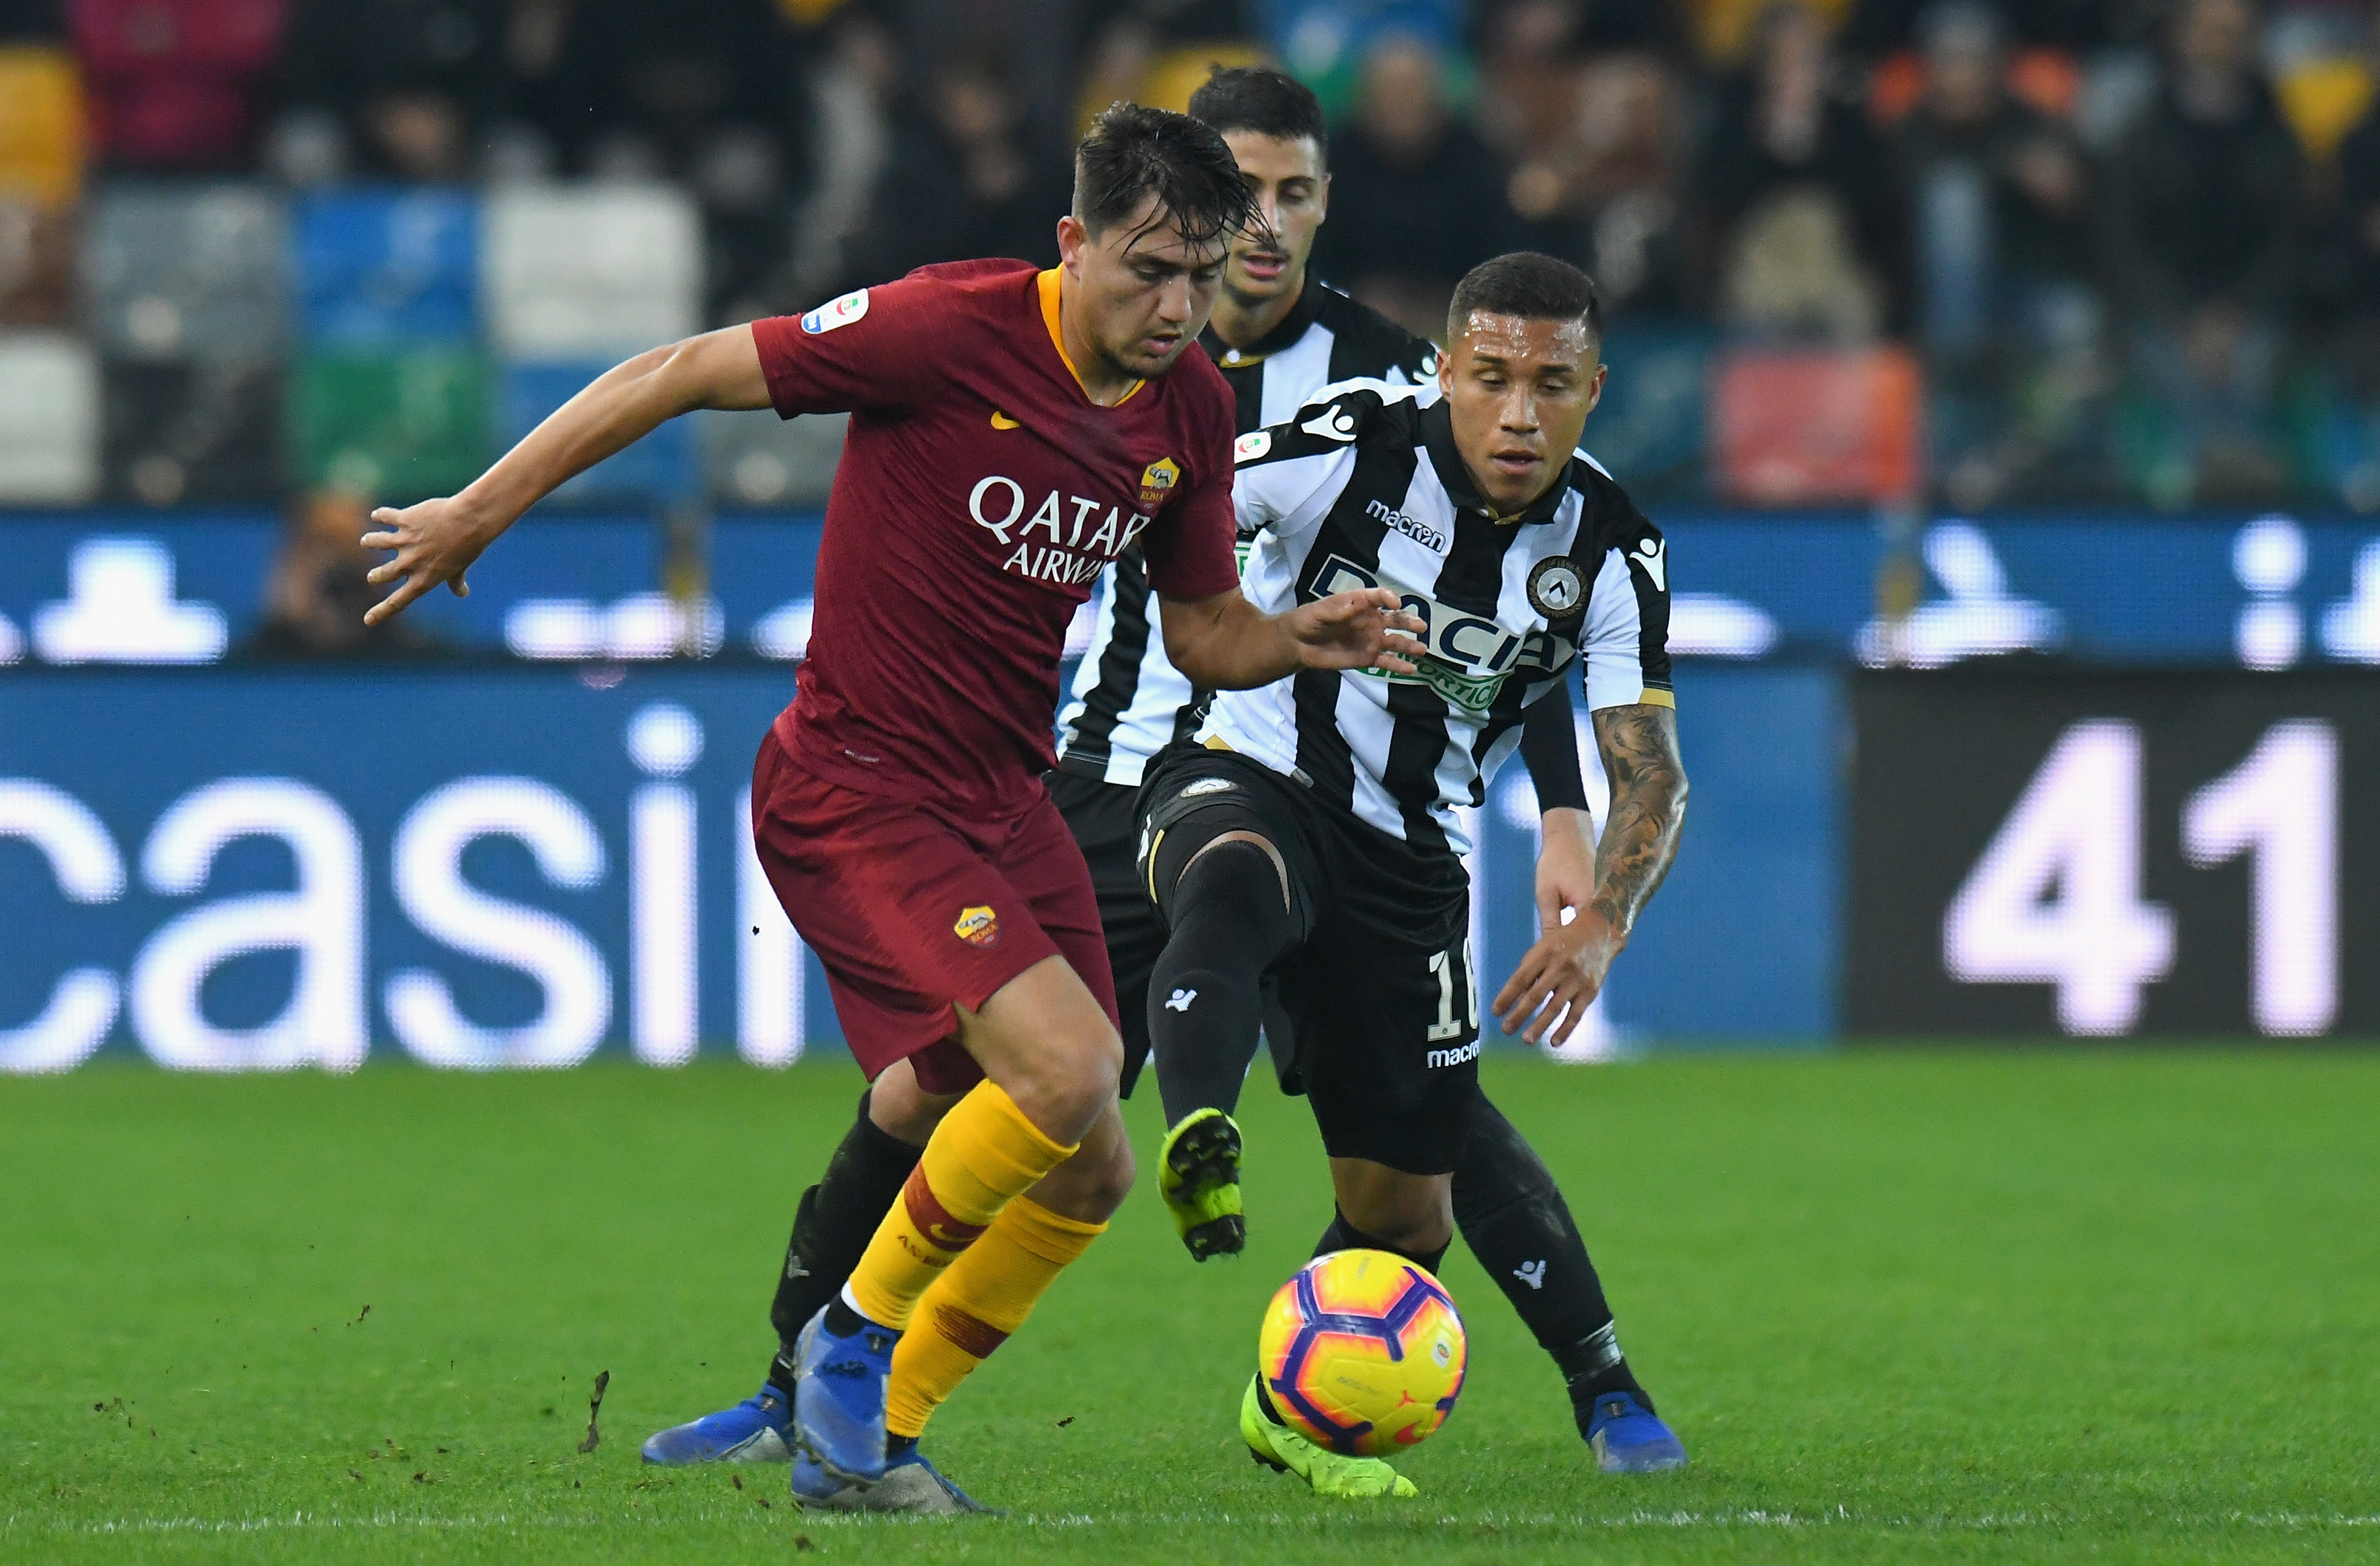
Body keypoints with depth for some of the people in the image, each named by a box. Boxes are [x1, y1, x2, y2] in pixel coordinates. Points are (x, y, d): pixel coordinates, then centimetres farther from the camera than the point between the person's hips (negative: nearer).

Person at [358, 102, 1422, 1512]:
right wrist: (482, 511, -8)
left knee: (1089, 1172, 5)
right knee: (1067, 1066, -25)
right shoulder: (952, 331, -19)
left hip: (1007, 802, 8)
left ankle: (868, 1438, 22)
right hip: (857, 796, -8)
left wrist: (1304, 641, -8)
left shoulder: (1191, 407, 3)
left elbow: (1203, 630, 15)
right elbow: (689, 374, -12)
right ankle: (856, 1339, -3)